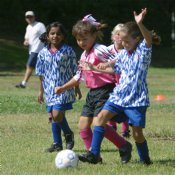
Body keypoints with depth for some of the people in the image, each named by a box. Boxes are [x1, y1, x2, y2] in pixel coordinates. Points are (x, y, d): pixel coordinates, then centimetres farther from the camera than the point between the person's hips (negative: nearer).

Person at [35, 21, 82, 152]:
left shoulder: (68, 51, -3)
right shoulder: (43, 53, 6)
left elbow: (74, 71, 2)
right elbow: (41, 74, 12)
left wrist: (77, 87, 5)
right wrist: (41, 90, 12)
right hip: (50, 89, 4)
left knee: (57, 115, -16)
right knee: (52, 116, 6)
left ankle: (69, 134, 10)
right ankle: (57, 144, 16)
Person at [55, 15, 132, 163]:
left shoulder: (100, 51, -13)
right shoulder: (84, 56, 16)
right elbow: (79, 76, 28)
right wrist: (63, 88, 29)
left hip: (105, 91, -9)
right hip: (92, 93, 9)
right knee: (83, 124, 4)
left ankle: (124, 147, -4)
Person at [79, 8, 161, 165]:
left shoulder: (143, 51, -8)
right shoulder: (123, 54, 11)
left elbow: (149, 39, -29)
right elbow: (114, 69, 28)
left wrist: (140, 24, -47)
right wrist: (95, 68, 27)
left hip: (136, 99, -6)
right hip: (119, 95, 6)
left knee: (137, 133, -2)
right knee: (101, 117, -9)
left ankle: (145, 160, 20)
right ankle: (94, 154, -8)